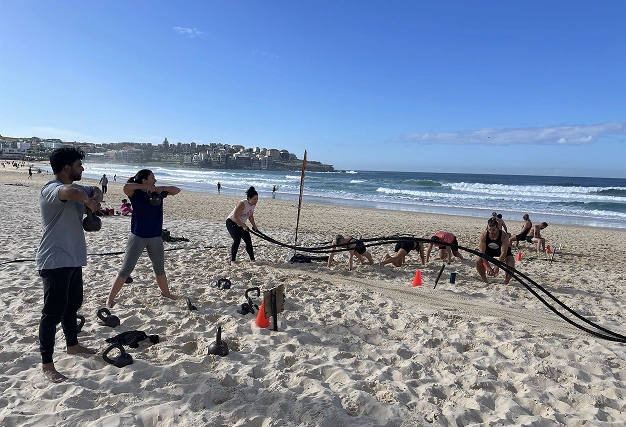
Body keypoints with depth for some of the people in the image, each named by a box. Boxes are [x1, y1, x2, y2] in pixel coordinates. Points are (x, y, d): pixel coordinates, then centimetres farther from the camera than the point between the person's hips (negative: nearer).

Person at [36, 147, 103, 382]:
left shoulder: (76, 188, 10)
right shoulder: (50, 189, -19)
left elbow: (96, 191, 25)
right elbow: (71, 191, -42)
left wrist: (95, 200, 1)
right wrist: (88, 202, -22)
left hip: (73, 258, 10)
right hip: (55, 261, -10)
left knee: (72, 305, 22)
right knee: (53, 312, -3)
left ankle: (72, 345, 40)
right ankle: (47, 364, 8)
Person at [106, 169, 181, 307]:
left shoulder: (159, 192, 3)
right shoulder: (136, 193, -10)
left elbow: (177, 190, 5)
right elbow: (126, 186, -30)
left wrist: (162, 188, -10)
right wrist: (145, 187, -25)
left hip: (155, 237, 5)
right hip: (138, 237, -5)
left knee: (160, 269, 19)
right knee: (126, 270, -1)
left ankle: (166, 293, 37)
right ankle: (110, 298, 11)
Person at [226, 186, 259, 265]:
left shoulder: (253, 204, -4)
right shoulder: (242, 204, -30)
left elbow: (250, 216, 11)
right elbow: (234, 217, -32)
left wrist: (254, 226, 6)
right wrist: (243, 226, -31)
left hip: (241, 224, 8)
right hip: (231, 222, -8)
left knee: (248, 240, 4)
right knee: (237, 240, -20)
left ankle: (252, 259, 15)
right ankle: (232, 260, -10)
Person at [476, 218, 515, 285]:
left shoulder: (504, 236, -35)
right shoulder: (483, 235, -31)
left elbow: (503, 253, -33)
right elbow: (482, 252, -28)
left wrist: (497, 267, -35)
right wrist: (488, 267, -32)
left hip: (503, 250, -2)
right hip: (489, 250, 2)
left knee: (511, 264, -26)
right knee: (478, 261, -19)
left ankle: (506, 283, -2)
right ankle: (484, 281, 2)